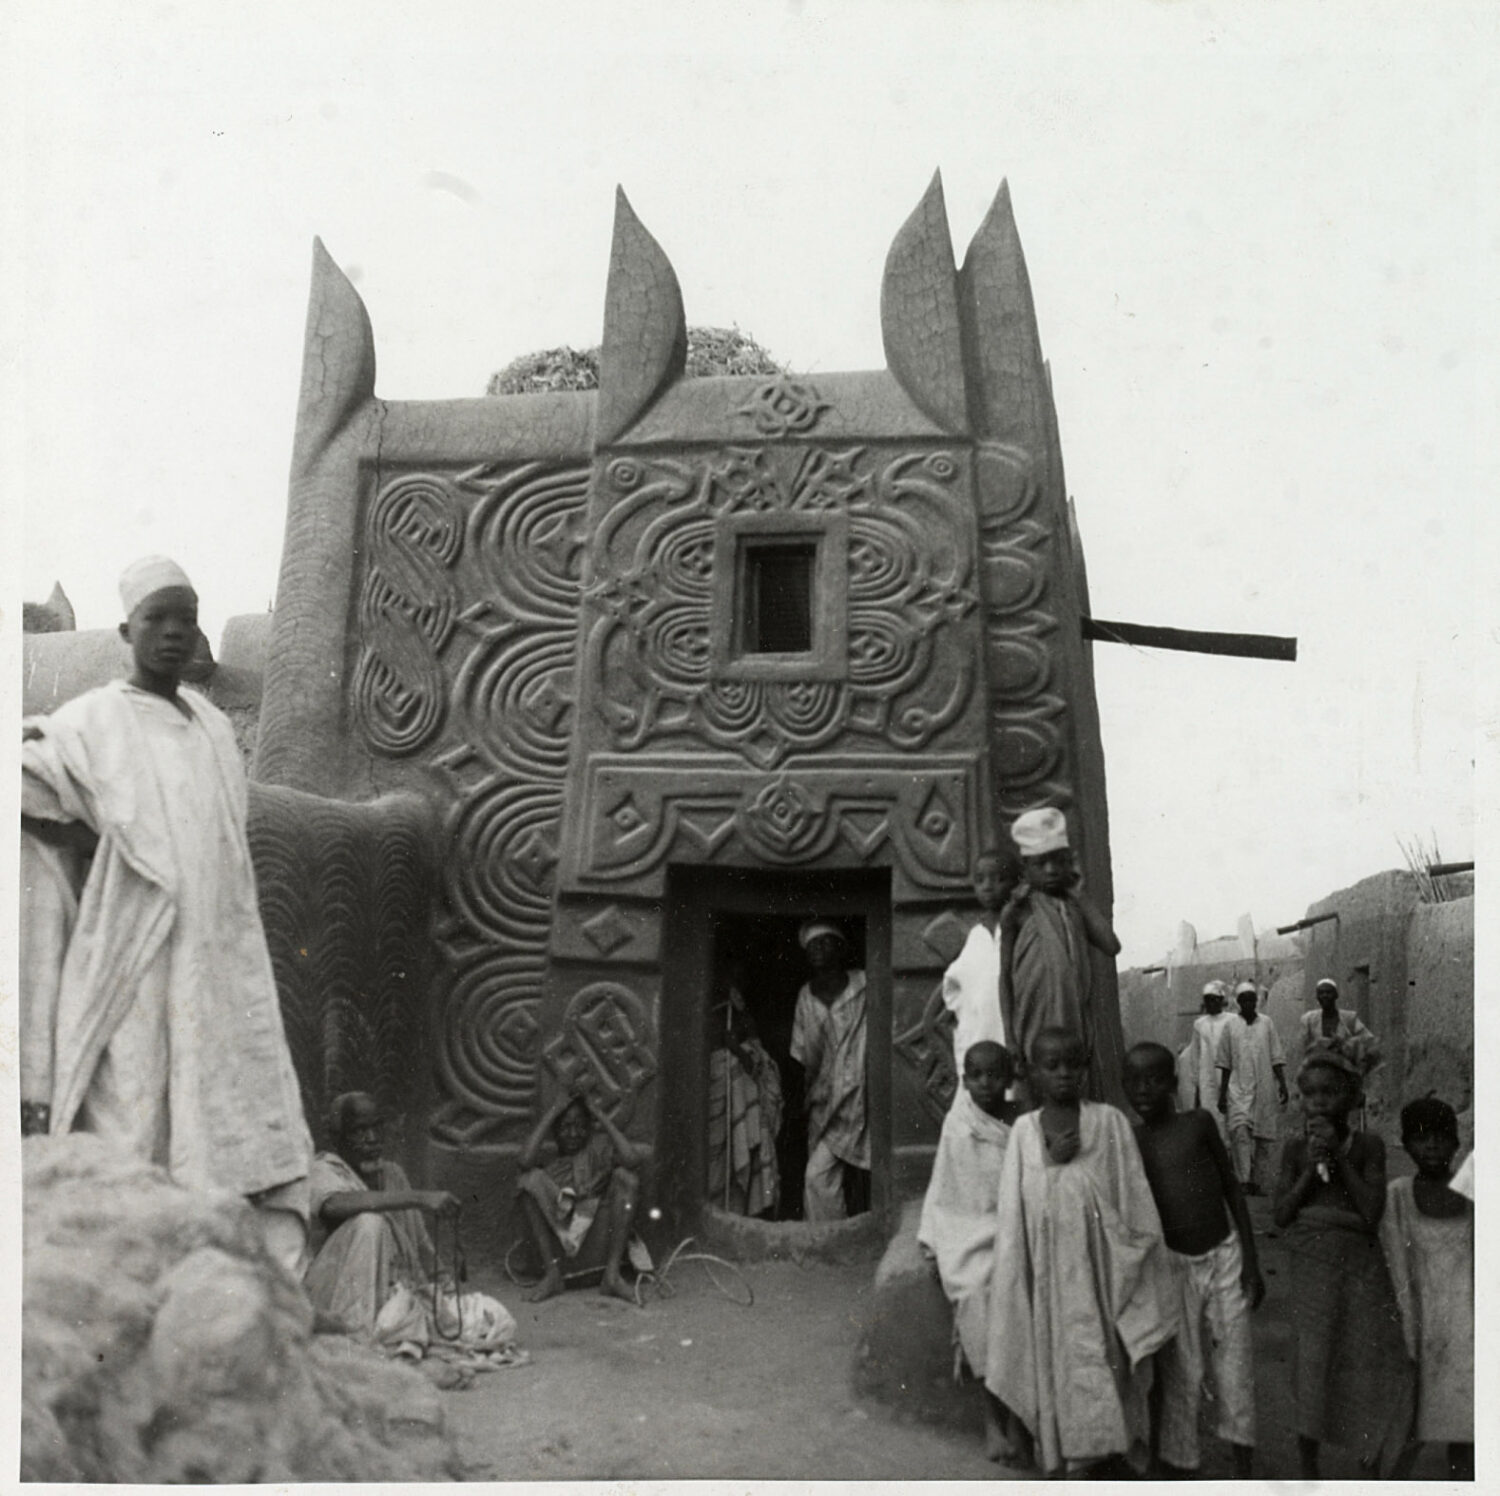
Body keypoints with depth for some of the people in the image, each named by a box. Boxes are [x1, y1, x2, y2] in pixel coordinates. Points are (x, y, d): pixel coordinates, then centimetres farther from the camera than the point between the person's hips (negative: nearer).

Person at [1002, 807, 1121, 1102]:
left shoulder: (1075, 905, 11)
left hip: (1078, 1025, 4)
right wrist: (1010, 1038, -8)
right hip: (1038, 1028, -4)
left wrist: (1079, 895, 2)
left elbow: (1111, 945, -4)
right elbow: (1004, 976, -3)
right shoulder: (1018, 910, -2)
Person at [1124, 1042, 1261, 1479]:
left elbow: (1232, 1189, 3)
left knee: (1235, 1368, 8)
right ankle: (1177, 1469, 21)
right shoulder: (1129, 1142, -3)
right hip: (1174, 1264, -1)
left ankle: (1243, 1470, 25)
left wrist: (1250, 1260, 1)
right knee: (1178, 1376, 5)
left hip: (1224, 1257, 1)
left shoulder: (1199, 1123, -2)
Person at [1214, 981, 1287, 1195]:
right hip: (1238, 1089, -2)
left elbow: (1276, 1059, 10)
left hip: (1263, 1089, 2)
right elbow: (1224, 1064, 7)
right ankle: (1244, 1180, -20)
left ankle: (1256, 1182, 12)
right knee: (1240, 1132, -16)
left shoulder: (1266, 1023, 7)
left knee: (1263, 1137, 3)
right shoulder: (1230, 1025, 3)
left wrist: (1282, 1084, 1)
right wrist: (1222, 1094, 5)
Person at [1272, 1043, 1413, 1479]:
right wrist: (1311, 1170, -15)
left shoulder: (1368, 1147, -4)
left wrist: (1339, 1159, -16)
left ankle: (1368, 1475, 22)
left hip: (1361, 1273, 0)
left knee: (1369, 1379, 3)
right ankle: (1308, 1472, 24)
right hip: (1311, 1275, 1)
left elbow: (1372, 1213, -12)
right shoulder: (1295, 1149, 0)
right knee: (1311, 1379, 5)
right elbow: (1281, 1215, -4)